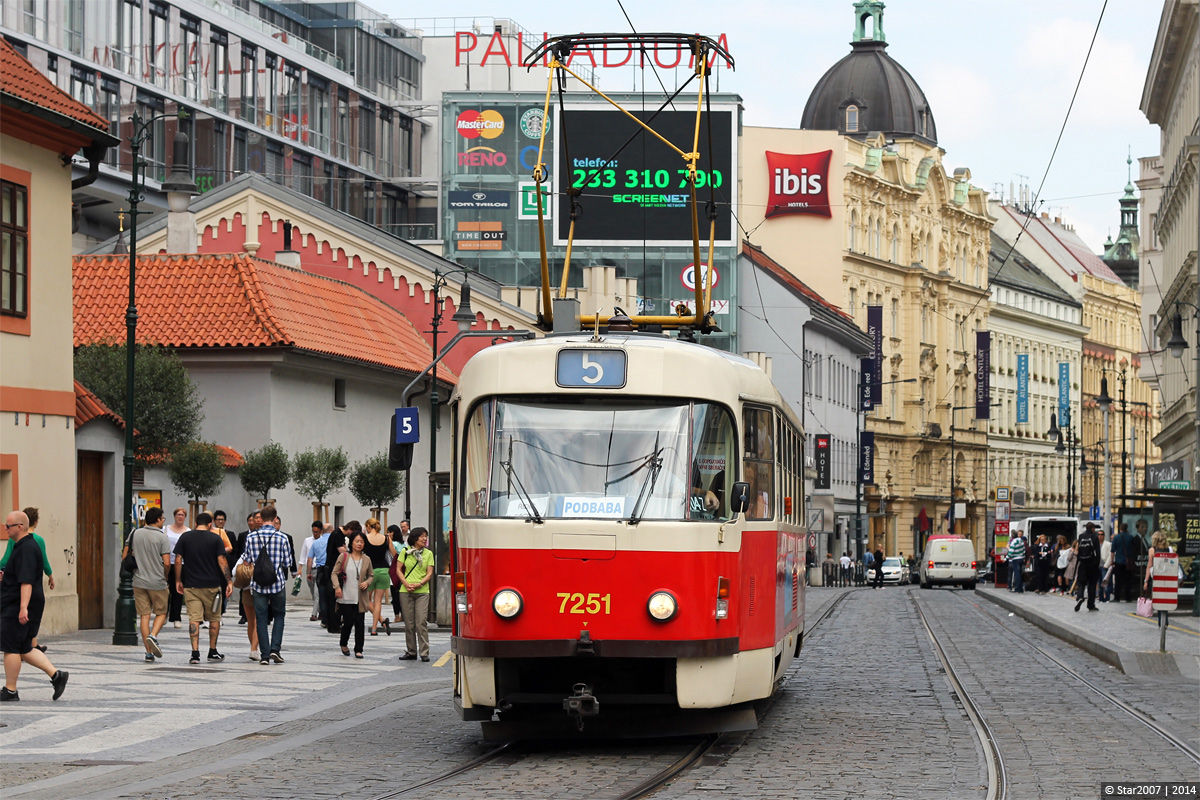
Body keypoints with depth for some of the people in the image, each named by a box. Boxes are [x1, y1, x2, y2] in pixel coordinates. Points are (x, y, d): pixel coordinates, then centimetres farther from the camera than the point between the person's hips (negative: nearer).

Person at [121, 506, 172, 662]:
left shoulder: (135, 534, 5)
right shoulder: (162, 538, -8)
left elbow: (124, 556, 7)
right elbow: (167, 563, -13)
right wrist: (165, 577, 5)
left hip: (139, 581, 3)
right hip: (157, 582, -3)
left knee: (144, 615, 5)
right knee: (161, 613, 12)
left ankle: (149, 652, 4)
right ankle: (153, 636, -14)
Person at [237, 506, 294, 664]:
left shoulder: (251, 537, -3)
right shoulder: (282, 538, -6)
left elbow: (246, 561, 2)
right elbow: (288, 563, -1)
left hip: (258, 584, 1)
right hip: (278, 583, -1)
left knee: (261, 618, 6)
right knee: (279, 615, 16)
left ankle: (264, 654, 2)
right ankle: (275, 648, 2)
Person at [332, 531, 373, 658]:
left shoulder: (366, 560, 7)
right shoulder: (343, 557, 0)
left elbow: (371, 575, 17)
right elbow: (335, 573, 1)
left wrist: (367, 582, -4)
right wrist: (337, 587, -12)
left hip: (360, 598, 2)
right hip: (346, 597, -2)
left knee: (359, 623, -1)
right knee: (348, 622, -2)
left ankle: (358, 650, 7)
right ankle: (344, 645, 25)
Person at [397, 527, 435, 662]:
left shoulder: (428, 553, 8)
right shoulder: (405, 551, 7)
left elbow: (429, 573, 4)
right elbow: (399, 570, 7)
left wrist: (419, 584, -11)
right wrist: (406, 584, -8)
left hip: (422, 591, -1)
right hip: (406, 591, 1)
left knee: (421, 622, -9)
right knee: (409, 623, 4)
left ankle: (424, 652, -7)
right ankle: (410, 652, 12)